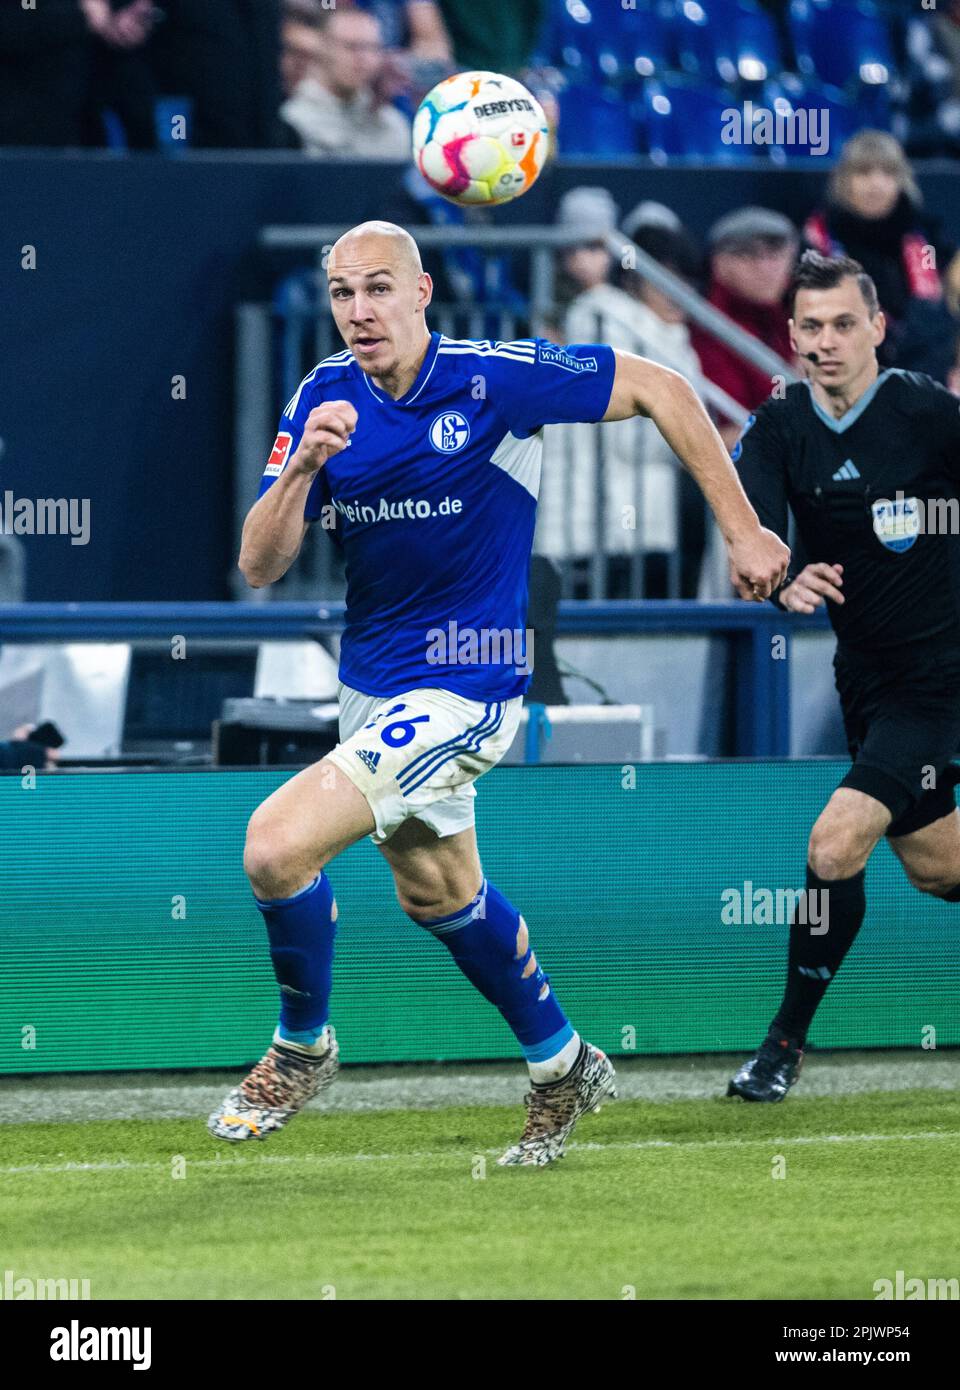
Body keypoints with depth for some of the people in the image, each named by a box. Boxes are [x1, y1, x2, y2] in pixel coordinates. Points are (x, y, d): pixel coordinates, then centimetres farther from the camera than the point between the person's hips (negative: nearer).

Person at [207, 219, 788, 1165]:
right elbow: (259, 567, -8)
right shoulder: (324, 397, -4)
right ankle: (563, 1067, 47)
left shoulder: (493, 378, -18)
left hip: (462, 689, -7)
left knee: (277, 846, -21)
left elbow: (657, 389, -8)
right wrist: (303, 466, -27)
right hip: (370, 684, 7)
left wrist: (742, 529, -7)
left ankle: (301, 1048, 5)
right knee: (439, 893, 24)